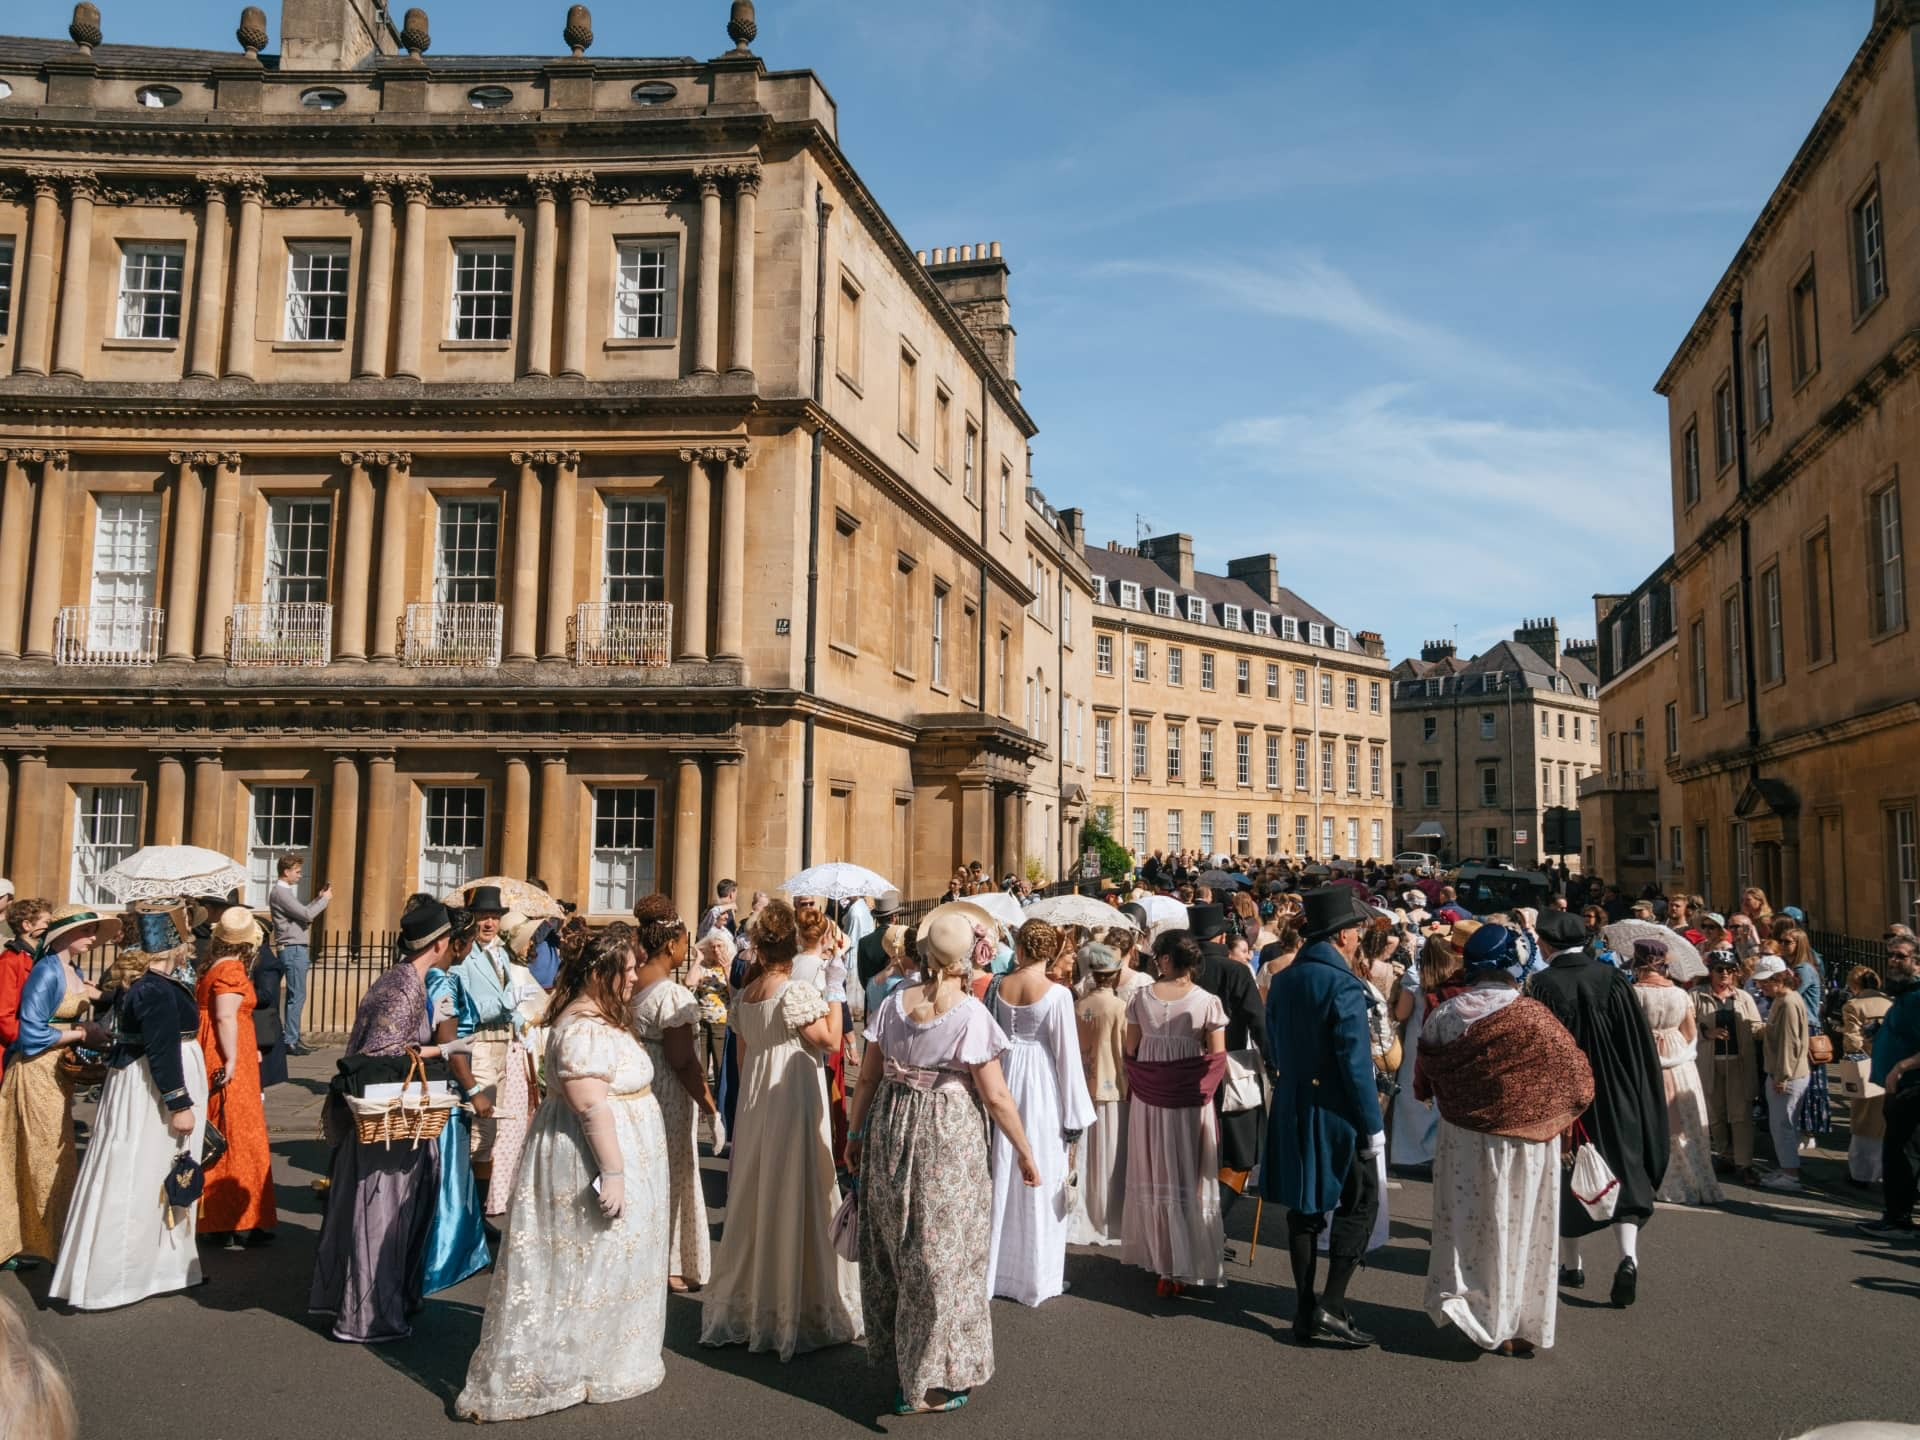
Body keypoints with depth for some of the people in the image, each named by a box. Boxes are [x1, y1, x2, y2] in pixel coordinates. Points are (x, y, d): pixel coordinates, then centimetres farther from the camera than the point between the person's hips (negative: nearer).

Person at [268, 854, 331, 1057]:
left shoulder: (285, 891, 19)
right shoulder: (280, 892, -13)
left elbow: (302, 914, 21)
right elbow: (306, 914, -18)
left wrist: (319, 899, 14)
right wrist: (325, 900, -5)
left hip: (296, 950, 10)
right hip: (293, 949, -10)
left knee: (294, 996, 12)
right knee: (297, 996, -9)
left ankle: (290, 1038, 16)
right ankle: (291, 1041, -8)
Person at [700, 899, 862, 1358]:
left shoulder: (742, 997, 6)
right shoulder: (797, 992, -16)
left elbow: (743, 1057, 12)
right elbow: (831, 1042, -15)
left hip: (753, 1107, 7)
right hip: (794, 1102, -7)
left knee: (754, 1198, 15)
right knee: (792, 1199, 1)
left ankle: (745, 1302, 27)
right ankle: (793, 1310, 10)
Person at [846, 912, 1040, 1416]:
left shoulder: (893, 1001, -1)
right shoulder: (971, 1014, -15)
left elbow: (867, 1076, 4)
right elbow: (996, 1096, -13)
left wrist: (855, 1133, 16)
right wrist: (1025, 1153, -2)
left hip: (890, 1128, 5)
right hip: (948, 1138, -5)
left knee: (892, 1242, 20)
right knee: (941, 1252, 7)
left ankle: (893, 1351, 36)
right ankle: (929, 1382, 17)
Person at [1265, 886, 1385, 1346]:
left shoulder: (1282, 981, 5)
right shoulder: (1343, 985, -17)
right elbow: (1355, 1062, -18)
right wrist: (1373, 1125, -13)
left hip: (1291, 1111, 7)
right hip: (1336, 1114, -7)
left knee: (1304, 1207, 13)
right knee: (1359, 1204, 7)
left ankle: (1305, 1310, 18)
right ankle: (1331, 1308, 3)